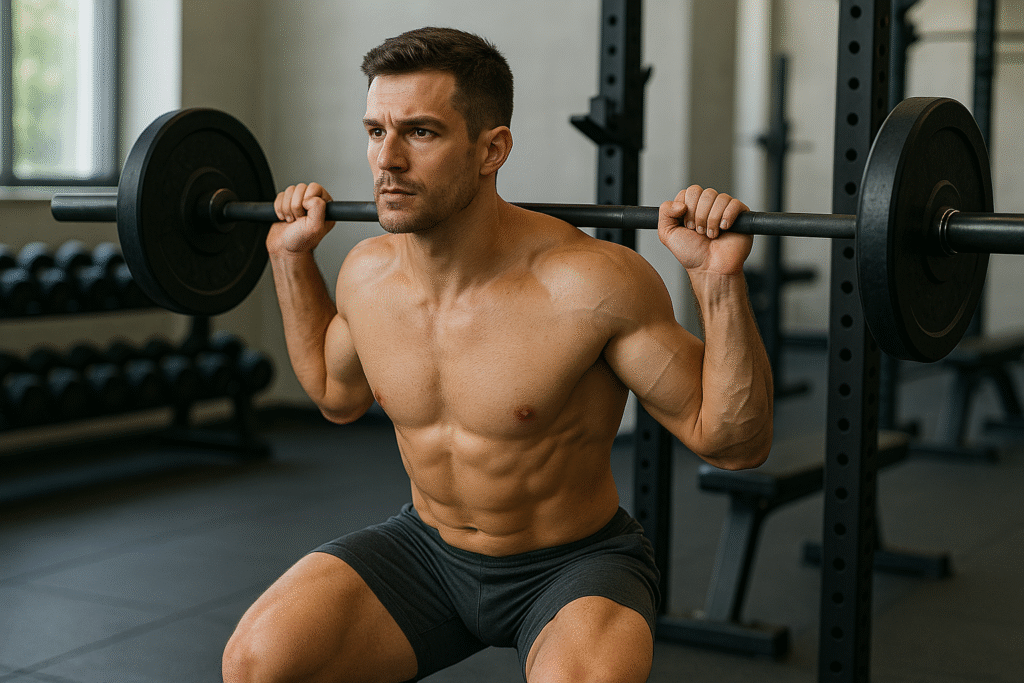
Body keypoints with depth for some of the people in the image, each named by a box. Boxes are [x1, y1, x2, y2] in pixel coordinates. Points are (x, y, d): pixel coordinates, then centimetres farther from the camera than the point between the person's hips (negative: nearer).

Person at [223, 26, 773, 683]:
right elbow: (337, 394, 16)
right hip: (428, 548, 5)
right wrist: (293, 256, 10)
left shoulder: (588, 283, -25)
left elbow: (734, 442, -19)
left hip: (576, 566, -4)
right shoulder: (368, 274, -7)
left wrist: (719, 280, -32)